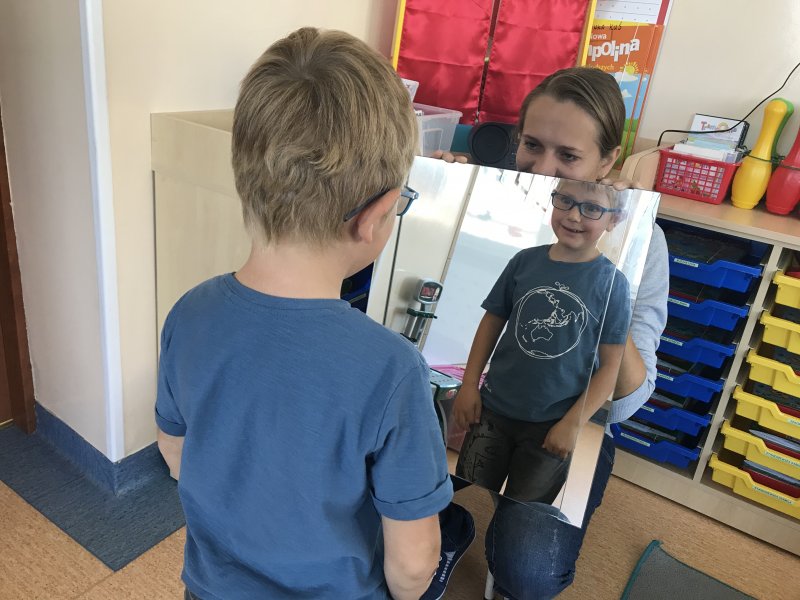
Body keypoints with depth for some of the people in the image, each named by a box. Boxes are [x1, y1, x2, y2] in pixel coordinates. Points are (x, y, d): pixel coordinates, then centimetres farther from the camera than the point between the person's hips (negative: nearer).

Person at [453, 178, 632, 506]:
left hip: (553, 425, -2)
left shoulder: (612, 283, -10)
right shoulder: (525, 261, -4)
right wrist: (469, 384, 0)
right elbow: (492, 321, 4)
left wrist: (572, 423, -11)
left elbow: (610, 365, -8)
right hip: (494, 410, 2)